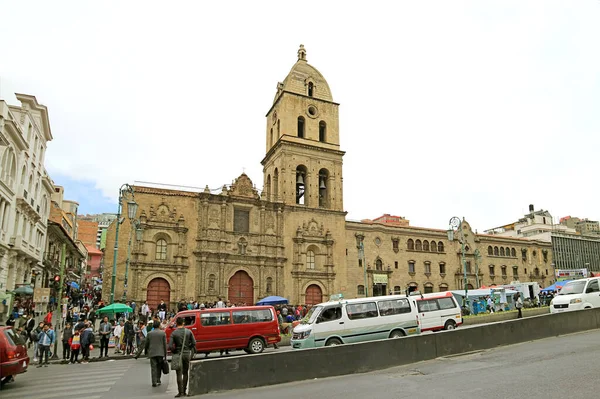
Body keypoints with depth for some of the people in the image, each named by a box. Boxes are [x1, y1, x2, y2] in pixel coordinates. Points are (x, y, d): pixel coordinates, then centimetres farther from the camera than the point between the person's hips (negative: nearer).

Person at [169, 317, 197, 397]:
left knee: (179, 374, 3)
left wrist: (174, 352, 5)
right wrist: (192, 353, 11)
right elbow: (194, 343, -3)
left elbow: (170, 346, -13)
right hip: (187, 353, 2)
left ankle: (180, 392, 1)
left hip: (178, 354, -2)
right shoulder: (188, 331, -2)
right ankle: (184, 391, 18)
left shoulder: (174, 333, -8)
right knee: (185, 373, 13)